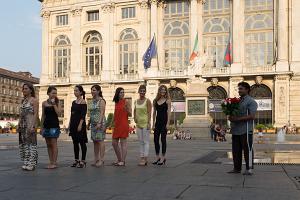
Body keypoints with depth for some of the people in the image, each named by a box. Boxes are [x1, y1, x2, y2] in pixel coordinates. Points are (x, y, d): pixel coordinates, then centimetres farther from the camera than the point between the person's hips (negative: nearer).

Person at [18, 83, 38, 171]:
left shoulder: (34, 100, -5)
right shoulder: (23, 101, 17)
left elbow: (36, 114, -12)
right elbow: (21, 114, 19)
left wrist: (33, 126, -20)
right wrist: (18, 125, 11)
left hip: (30, 124, -8)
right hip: (23, 125, 8)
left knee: (31, 143, -7)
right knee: (23, 143, 8)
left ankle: (32, 163, -4)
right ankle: (26, 162, 15)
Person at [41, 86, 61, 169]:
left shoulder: (57, 102, 0)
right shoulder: (44, 103, 8)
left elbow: (58, 113, -13)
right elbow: (43, 116, 12)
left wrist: (54, 104, -13)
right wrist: (42, 127, 11)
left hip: (54, 125, -4)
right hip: (46, 125, 4)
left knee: (54, 144, -6)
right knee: (48, 144, 7)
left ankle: (54, 163, -1)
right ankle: (51, 162, 14)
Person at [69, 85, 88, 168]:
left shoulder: (83, 102, -8)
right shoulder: (74, 102, 14)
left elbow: (83, 115, -14)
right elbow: (72, 114, 17)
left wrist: (80, 125, -21)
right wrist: (70, 124, 13)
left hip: (80, 124, -8)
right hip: (73, 124, 8)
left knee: (82, 142, -2)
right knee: (75, 143, 10)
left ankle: (83, 161, 4)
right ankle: (76, 160, 18)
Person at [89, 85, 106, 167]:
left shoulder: (101, 100, -7)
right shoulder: (92, 101, 16)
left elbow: (102, 112, -15)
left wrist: (99, 123, -23)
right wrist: (89, 123, 17)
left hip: (100, 123, -8)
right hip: (93, 123, 8)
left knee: (100, 141, -6)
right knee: (95, 141, 8)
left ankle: (101, 160, -2)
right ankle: (96, 159, 14)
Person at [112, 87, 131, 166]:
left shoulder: (126, 102, -5)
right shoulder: (116, 103, 13)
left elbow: (130, 114, -8)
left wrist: (126, 109, -26)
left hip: (124, 125, -7)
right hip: (116, 125, 8)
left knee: (123, 143, -4)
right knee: (114, 143, 10)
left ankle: (123, 161, 2)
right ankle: (119, 160, 22)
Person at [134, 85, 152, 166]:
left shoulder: (147, 101, -6)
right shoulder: (136, 101, 11)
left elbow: (149, 113, -11)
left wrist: (149, 123, -17)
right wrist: (135, 118, 5)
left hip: (145, 123, -6)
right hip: (139, 123, 6)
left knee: (146, 141, -4)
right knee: (141, 142, 9)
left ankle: (145, 158, -2)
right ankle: (142, 158, 14)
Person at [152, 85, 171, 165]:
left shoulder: (167, 100, -1)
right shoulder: (155, 101, 11)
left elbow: (169, 112, -6)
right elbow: (154, 112, 12)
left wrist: (168, 123, -14)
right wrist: (153, 123, 8)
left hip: (164, 121, -5)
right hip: (157, 121, 5)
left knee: (163, 139, -3)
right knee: (156, 139, 4)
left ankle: (163, 158, 5)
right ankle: (157, 157, 16)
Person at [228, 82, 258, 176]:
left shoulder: (251, 101, -4)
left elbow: (252, 116, -15)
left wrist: (237, 119, -20)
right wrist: (231, 117, 2)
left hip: (245, 130, -8)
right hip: (236, 130, 8)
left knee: (247, 149, -1)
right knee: (236, 150, 10)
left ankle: (249, 169, 5)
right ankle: (237, 168, 18)